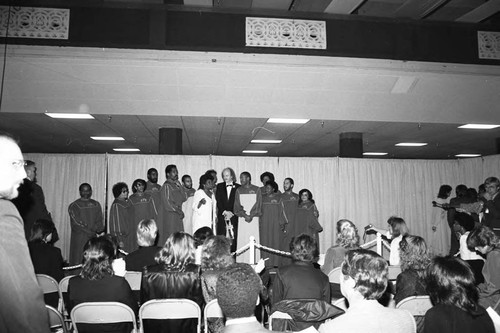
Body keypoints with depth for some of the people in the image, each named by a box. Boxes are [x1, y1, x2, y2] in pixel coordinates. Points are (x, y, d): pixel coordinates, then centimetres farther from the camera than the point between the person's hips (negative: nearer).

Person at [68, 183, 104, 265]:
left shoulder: (96, 205, 7)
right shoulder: (74, 206, 1)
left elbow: (100, 221, 5)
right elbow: (76, 224, -6)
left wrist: (95, 229, -12)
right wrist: (89, 232, -11)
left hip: (93, 238, 2)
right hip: (79, 239, -2)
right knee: (79, 263, -3)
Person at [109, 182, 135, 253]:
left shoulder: (128, 203, 10)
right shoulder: (116, 206, -11)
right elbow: (115, 223, -13)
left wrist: (135, 236, 14)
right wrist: (119, 240, -16)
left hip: (131, 238, 7)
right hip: (122, 239, -7)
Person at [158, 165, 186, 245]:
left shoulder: (176, 185, 11)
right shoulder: (166, 186, -12)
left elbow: (183, 198, 5)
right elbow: (167, 203, -15)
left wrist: (179, 185, -5)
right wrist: (179, 211, -8)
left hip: (177, 217, 8)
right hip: (169, 216, -8)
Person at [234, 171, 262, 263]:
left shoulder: (256, 189, 5)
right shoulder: (239, 190, 10)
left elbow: (258, 205, 0)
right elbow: (237, 205, 3)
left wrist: (251, 215, -12)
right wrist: (245, 215, -11)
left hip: (254, 218, -1)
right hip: (242, 218, 1)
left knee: (254, 240, -5)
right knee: (241, 239, -3)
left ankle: (254, 262, 0)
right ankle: (241, 262, 1)